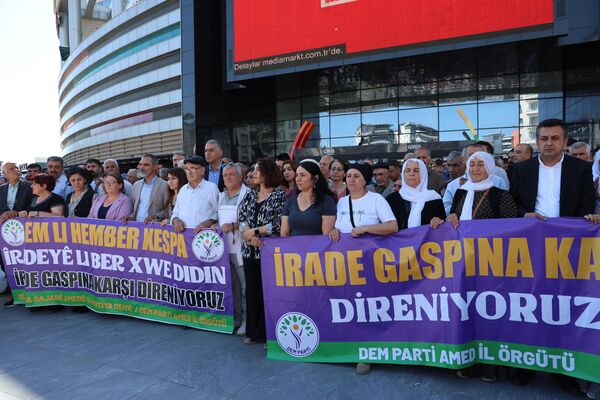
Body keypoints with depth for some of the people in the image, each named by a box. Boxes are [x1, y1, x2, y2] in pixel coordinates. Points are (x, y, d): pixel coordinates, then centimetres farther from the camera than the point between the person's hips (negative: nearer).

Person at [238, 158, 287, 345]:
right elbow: (242, 218, 5)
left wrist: (254, 231, -11)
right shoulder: (250, 195, 12)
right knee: (252, 291, 10)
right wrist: (249, 236, -12)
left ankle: (269, 333, 13)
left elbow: (279, 224, -14)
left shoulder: (280, 195, -5)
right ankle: (254, 331, 23)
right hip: (250, 251, 6)